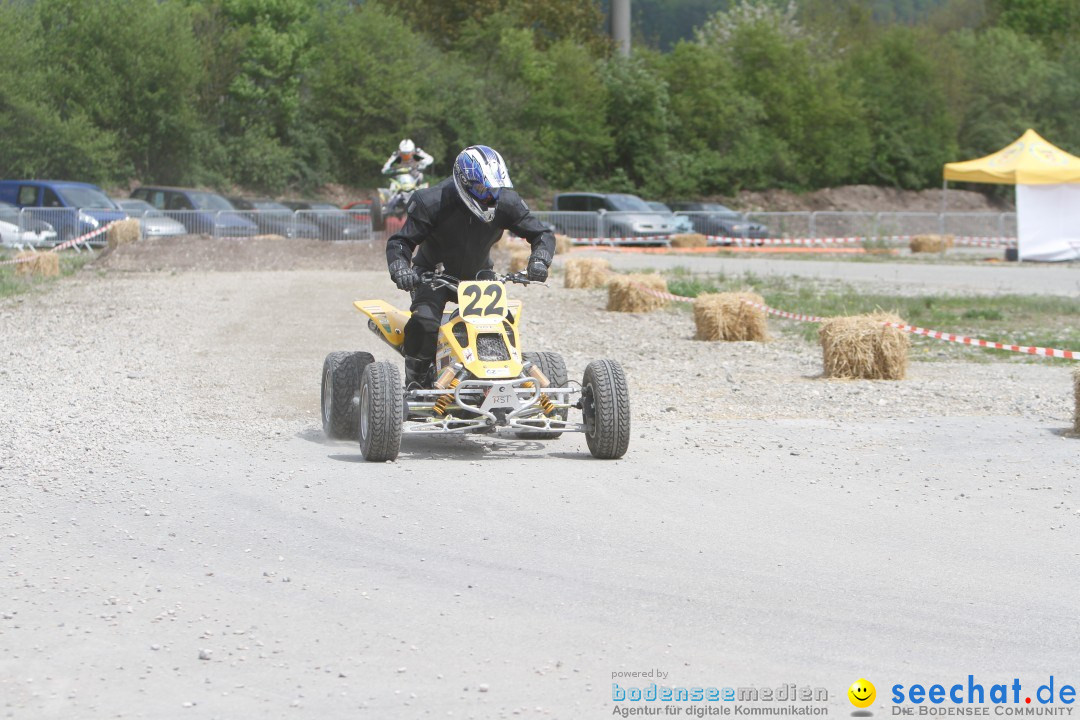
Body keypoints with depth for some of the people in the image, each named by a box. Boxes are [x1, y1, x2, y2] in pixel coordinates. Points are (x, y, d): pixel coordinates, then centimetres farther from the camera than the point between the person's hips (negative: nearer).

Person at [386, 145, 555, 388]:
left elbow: (542, 235, -8)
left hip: (477, 274, 4)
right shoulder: (433, 202, -25)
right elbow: (399, 242, -19)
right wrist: (400, 269, -40)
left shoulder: (506, 202, -16)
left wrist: (539, 260, -30)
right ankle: (414, 383, -15)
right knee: (425, 322, -30)